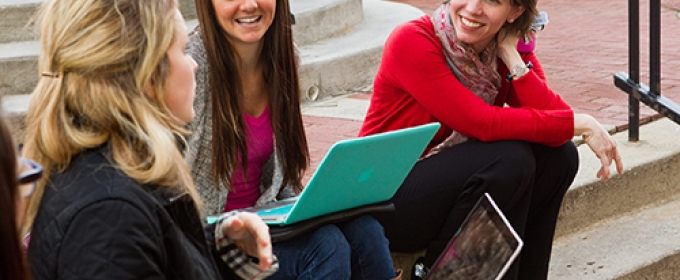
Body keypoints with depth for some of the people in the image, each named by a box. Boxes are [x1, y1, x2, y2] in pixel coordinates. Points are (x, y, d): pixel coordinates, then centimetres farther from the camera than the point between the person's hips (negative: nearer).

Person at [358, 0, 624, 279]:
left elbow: (555, 115, -15)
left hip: (450, 189, 7)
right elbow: (484, 124, -27)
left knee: (558, 155, -10)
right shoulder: (411, 42, -20)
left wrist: (511, 55, -18)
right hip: (385, 201, -6)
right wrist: (580, 124, -23)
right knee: (510, 159, -26)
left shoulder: (512, 52, 0)